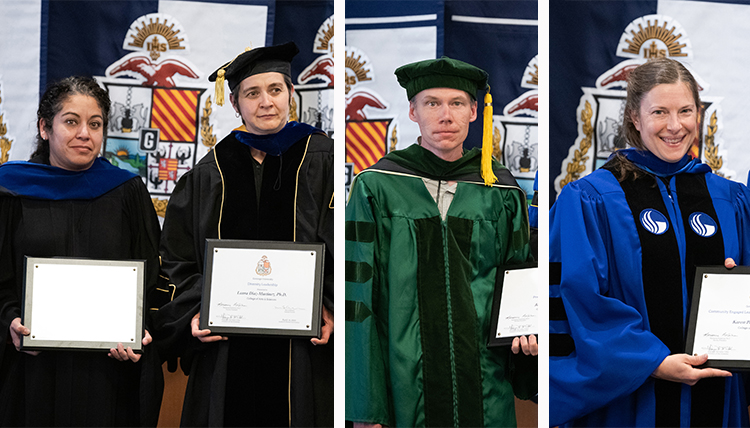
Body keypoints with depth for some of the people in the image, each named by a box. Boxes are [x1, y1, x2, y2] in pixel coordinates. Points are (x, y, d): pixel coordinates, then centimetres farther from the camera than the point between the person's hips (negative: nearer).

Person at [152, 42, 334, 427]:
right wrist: (194, 312, -5)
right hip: (228, 350, 2)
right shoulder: (211, 172, 10)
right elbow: (179, 258, 11)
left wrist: (329, 307, -14)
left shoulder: (320, 160, 4)